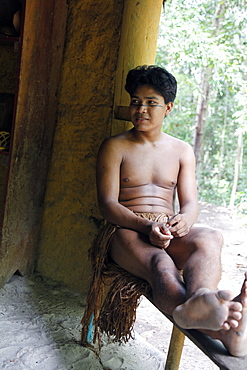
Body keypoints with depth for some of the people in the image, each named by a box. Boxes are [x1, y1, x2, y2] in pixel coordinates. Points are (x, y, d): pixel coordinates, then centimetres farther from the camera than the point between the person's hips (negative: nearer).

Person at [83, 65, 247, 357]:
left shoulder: (182, 151, 17)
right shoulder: (114, 147, 7)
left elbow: (190, 202, 9)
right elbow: (107, 204, -4)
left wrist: (184, 219, -18)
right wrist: (146, 226, -24)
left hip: (170, 234, 3)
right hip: (128, 232, -3)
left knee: (211, 238, -33)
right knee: (161, 265, -38)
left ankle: (198, 304, -66)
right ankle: (214, 327, -70)